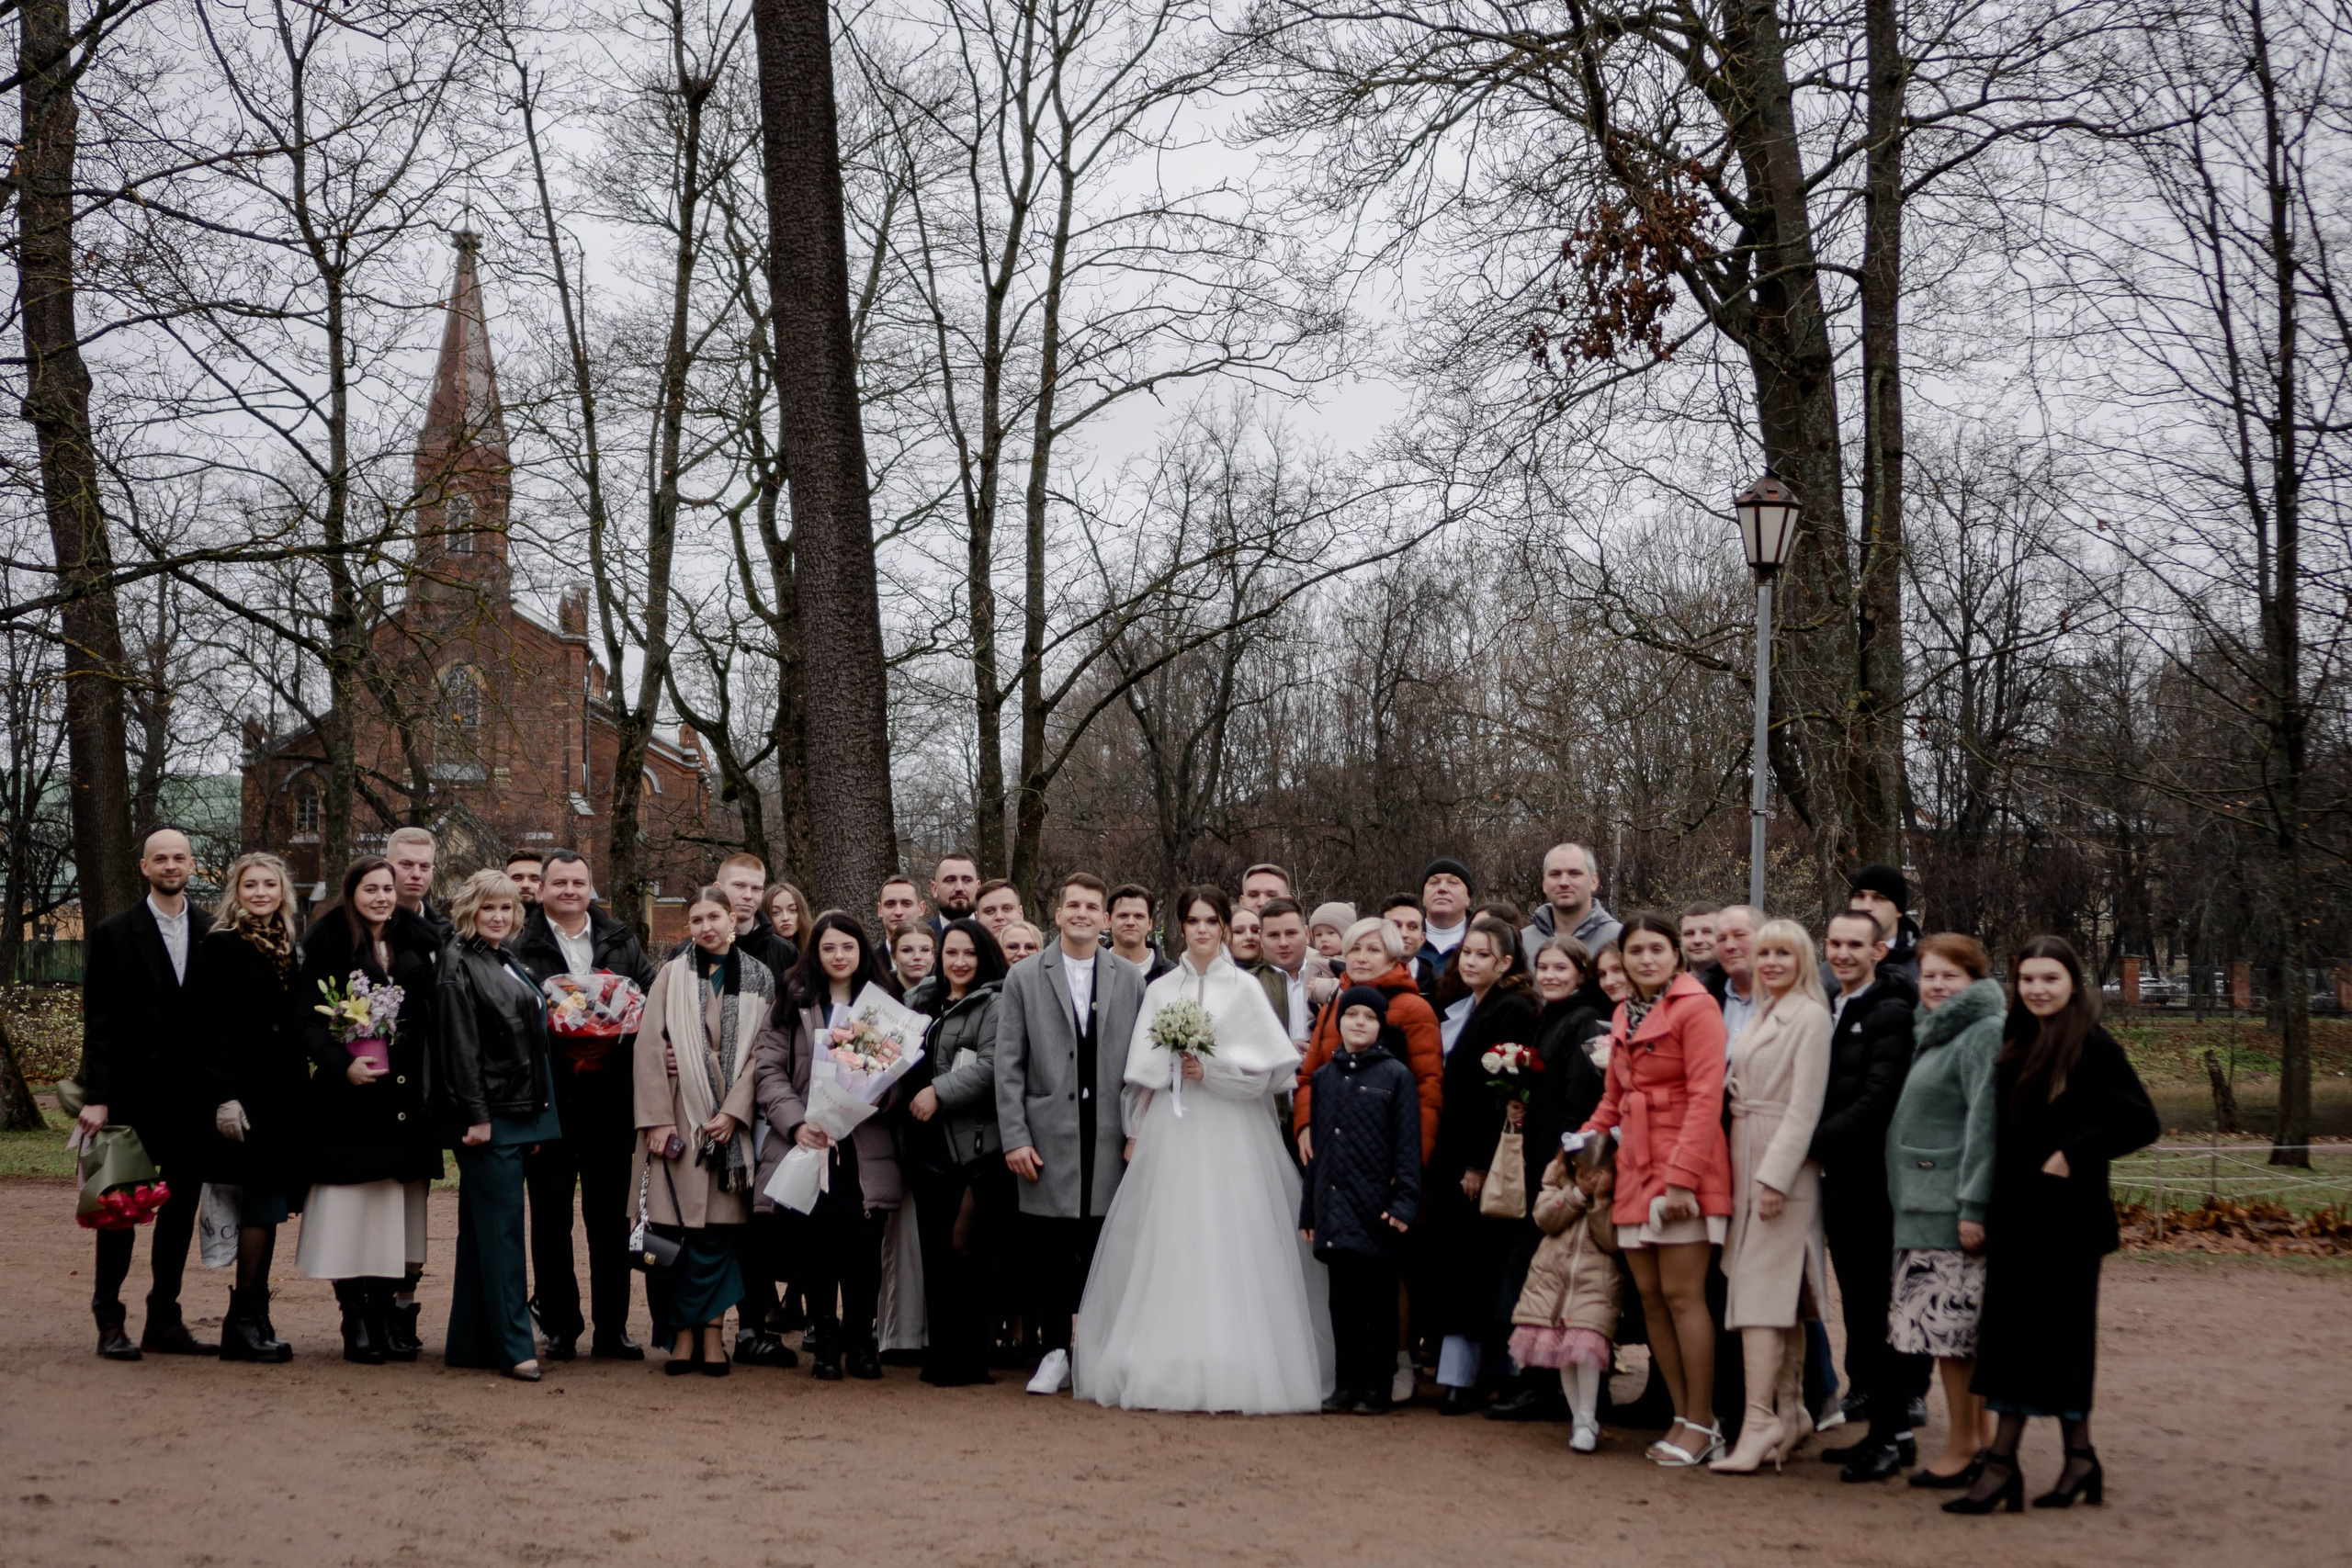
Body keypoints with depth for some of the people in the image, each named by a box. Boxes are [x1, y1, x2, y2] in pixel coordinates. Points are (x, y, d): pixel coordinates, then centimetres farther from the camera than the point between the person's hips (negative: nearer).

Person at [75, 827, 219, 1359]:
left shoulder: (213, 934, 7)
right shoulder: (114, 934, 0)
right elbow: (99, 1022, -4)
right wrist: (95, 1096, -10)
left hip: (195, 1095, 3)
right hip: (135, 1094, -3)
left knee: (182, 1208, 8)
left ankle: (164, 1320, 16)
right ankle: (109, 1321, 9)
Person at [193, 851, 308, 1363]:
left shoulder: (287, 949, 16)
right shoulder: (220, 947, -6)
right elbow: (209, 1028, -11)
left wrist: (304, 1088, 12)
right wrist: (224, 1097, -17)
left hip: (285, 1096, 7)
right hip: (247, 1097, -7)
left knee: (266, 1207, 9)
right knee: (263, 1205, -7)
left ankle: (252, 1321, 15)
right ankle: (245, 1323, 1)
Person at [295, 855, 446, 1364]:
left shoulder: (418, 942, 11)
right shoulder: (327, 943, -2)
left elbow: (437, 1013, 11)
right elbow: (308, 1018, -7)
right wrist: (342, 1063, -21)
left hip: (408, 1095, 4)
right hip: (349, 1096, -4)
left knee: (400, 1213, 4)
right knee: (352, 1213, -3)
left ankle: (394, 1317, 11)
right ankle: (358, 1326, 3)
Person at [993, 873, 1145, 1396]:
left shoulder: (1130, 980, 10)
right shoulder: (1023, 978, 6)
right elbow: (1008, 1065, 3)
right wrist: (1014, 1137, -4)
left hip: (1110, 1139, 1)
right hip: (1048, 1137, -1)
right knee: (1048, 1252, 1)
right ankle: (1054, 1353, 11)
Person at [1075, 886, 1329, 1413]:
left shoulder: (1245, 989, 5)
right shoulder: (1160, 991, 12)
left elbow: (1273, 1067, -1)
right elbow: (1143, 1073, 11)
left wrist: (1212, 1070, -9)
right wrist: (1134, 1132, 5)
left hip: (1232, 1137, -2)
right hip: (1170, 1135, 2)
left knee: (1232, 1247, -7)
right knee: (1170, 1248, -1)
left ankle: (1239, 1371, -5)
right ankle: (1168, 1366, 3)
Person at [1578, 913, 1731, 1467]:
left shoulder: (1695, 1007, -8)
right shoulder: (1624, 1015, 17)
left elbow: (1705, 1097, -14)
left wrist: (1682, 1176, -20)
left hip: (1682, 1171, -8)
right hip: (1635, 1170, 8)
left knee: (1682, 1296, -7)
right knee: (1650, 1297, 6)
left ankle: (1702, 1424, 1)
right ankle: (1682, 1416, 14)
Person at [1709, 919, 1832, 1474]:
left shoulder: (1810, 1016, -8)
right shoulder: (1762, 1018, 18)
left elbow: (1804, 1105, -15)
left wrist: (1775, 1176, -20)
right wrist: (1743, 1173, 11)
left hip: (1784, 1165, -8)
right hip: (1747, 1165, 8)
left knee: (1762, 1289, -14)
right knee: (1780, 1299, 10)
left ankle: (1759, 1420, -18)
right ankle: (1791, 1412, 15)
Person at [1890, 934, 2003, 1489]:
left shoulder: (1984, 1033, -11)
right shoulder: (1932, 1034, 19)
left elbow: (1986, 1124, -17)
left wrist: (1973, 1207, -21)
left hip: (1954, 1209, -9)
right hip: (1922, 1205, 9)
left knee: (1949, 1324, -8)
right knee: (1960, 1329, 12)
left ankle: (1963, 1447, -2)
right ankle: (1981, 1437, 19)